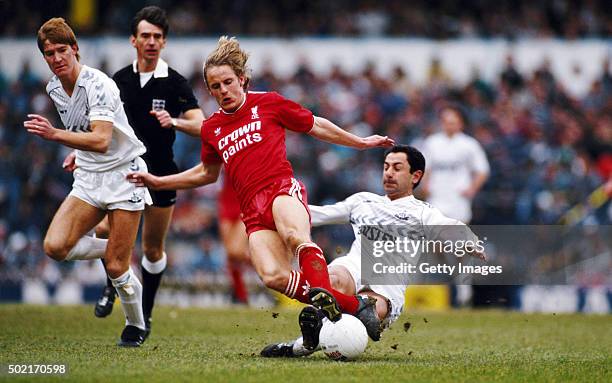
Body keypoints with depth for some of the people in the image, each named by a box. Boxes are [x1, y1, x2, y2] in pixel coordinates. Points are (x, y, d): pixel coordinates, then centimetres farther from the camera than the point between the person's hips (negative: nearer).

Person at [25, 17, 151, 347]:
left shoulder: (98, 85, -20)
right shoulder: (53, 89, 5)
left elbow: (102, 141, -32)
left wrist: (55, 135, -42)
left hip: (123, 173, -7)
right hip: (88, 178, 7)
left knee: (116, 268, -7)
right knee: (55, 246, -16)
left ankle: (136, 325, 20)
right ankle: (114, 252, 11)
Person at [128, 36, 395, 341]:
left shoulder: (268, 103, 10)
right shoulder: (211, 129, 20)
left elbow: (316, 126, 21)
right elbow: (207, 173, 37)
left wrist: (361, 142, 25)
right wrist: (157, 182, 34)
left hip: (281, 188, -3)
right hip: (252, 209, 3)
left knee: (295, 235, -40)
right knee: (273, 276, -25)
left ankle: (324, 295, -55)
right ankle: (353, 306, -26)